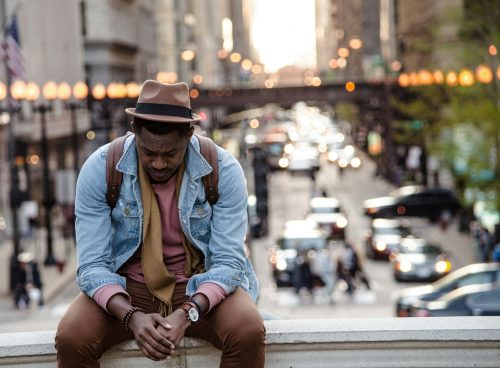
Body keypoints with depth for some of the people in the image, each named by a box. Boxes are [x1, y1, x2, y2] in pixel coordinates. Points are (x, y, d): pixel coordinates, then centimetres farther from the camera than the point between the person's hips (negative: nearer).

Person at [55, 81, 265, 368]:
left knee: (249, 333, -30)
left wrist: (187, 314, -33)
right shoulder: (99, 170, -14)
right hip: (126, 289, 0)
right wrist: (132, 317, -33)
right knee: (71, 339, -28)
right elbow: (92, 265, -14)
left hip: (202, 288, 0)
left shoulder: (223, 170, -14)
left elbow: (229, 262, -15)